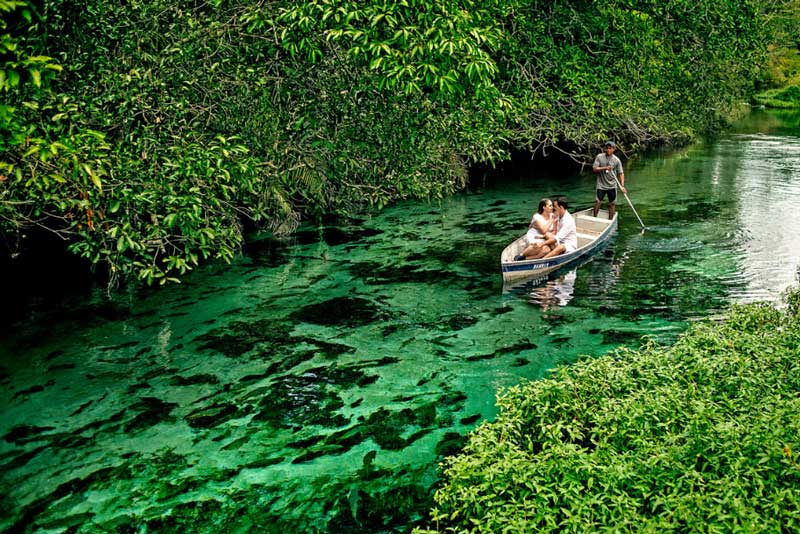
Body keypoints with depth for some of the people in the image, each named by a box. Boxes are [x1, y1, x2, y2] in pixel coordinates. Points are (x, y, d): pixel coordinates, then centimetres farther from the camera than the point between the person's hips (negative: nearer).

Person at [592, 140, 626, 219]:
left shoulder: (616, 160, -5)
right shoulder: (599, 156, -5)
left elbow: (621, 173, -4)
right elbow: (594, 169, -9)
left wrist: (622, 186, -16)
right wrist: (605, 168, -24)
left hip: (612, 186, 1)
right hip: (601, 185, -1)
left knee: (612, 204, 6)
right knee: (597, 202, -4)